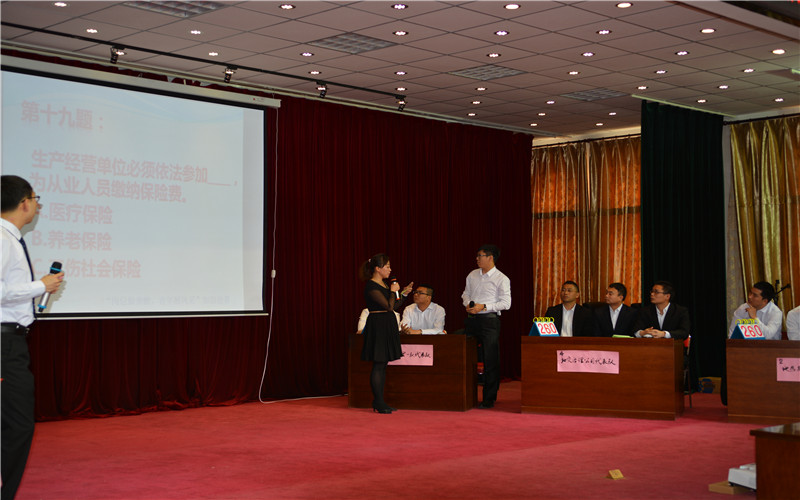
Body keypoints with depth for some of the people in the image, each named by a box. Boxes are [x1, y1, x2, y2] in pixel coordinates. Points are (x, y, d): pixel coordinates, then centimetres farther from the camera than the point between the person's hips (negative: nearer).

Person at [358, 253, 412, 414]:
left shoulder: (383, 284, 15)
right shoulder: (371, 287, -14)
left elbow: (394, 306, 19)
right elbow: (389, 306, -19)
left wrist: (404, 294, 12)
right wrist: (393, 291, -5)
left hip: (387, 326, 10)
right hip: (377, 326, -10)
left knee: (383, 364, 10)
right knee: (378, 365, -6)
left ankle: (379, 402, 15)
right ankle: (378, 403, -2)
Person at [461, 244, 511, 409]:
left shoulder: (502, 279, -5)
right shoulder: (472, 275, 12)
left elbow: (506, 303, -9)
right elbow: (466, 293, 22)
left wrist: (483, 306, -15)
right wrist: (468, 304, -1)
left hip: (489, 320, -5)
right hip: (471, 319, 5)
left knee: (490, 360, -3)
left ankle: (489, 398, 3)